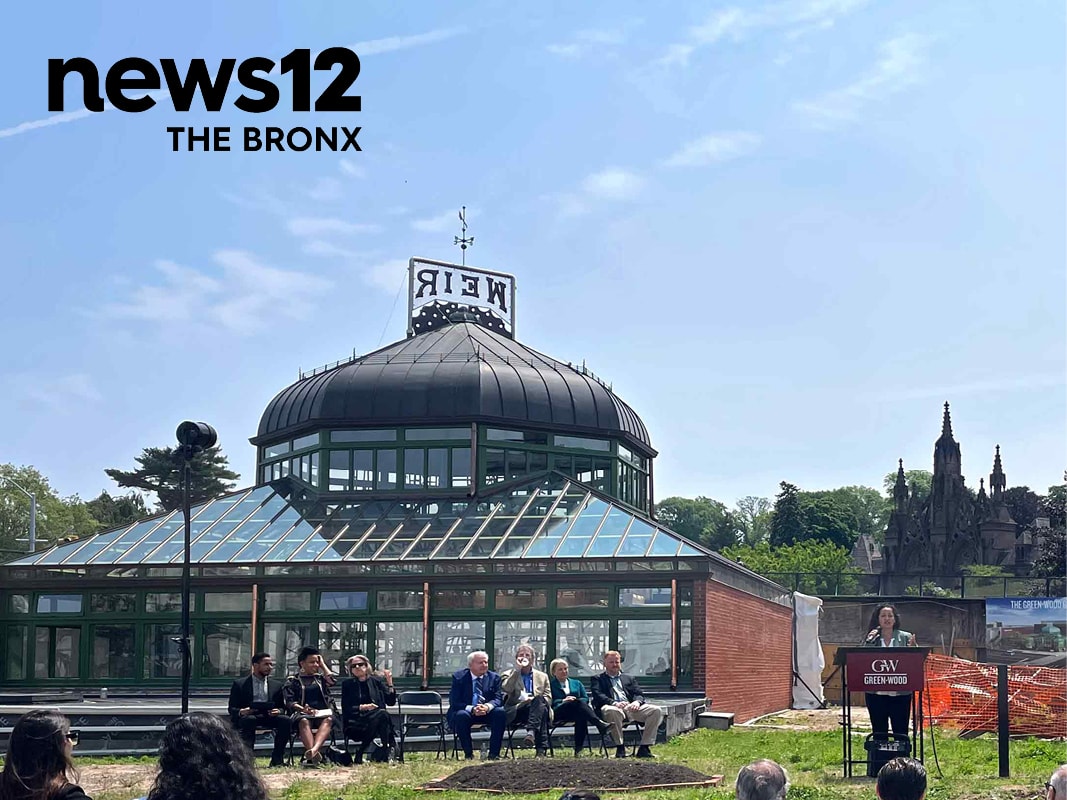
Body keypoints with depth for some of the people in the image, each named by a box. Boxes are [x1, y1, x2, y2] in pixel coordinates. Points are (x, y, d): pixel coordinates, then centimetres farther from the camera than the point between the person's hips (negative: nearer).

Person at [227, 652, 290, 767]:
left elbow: (282, 707, 17)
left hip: (268, 717, 3)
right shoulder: (239, 684, 10)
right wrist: (241, 712, -20)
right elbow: (232, 709, 5)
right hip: (248, 716, -3)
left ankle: (277, 759, -21)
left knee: (286, 720, -26)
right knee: (248, 719, -38)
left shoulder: (276, 685, 20)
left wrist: (278, 711, -9)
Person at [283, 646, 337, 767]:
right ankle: (314, 755, -58)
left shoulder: (320, 677, 27)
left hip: (323, 713, 2)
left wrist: (322, 665, 16)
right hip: (302, 713, -2)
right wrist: (303, 708, -16)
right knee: (304, 721, -38)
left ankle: (313, 750, -60)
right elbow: (289, 701, 4)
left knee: (328, 720, -35)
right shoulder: (292, 680, 18)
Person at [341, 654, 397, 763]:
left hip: (377, 719, 2)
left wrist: (389, 683, -4)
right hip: (355, 724, -2)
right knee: (382, 714, -31)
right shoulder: (347, 685, 11)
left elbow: (391, 702, 7)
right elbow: (345, 708, 0)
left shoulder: (376, 681, 15)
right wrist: (362, 707, -15)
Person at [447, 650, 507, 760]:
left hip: (487, 713, 2)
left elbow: (498, 699, -5)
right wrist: (472, 709, -27)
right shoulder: (459, 677, -2)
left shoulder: (494, 677, 6)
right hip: (466, 711, -2)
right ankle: (469, 754, -22)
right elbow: (454, 702, -10)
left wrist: (488, 707, -29)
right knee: (461, 715, -35)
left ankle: (494, 753, -21)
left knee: (501, 712, -27)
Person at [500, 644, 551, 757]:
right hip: (516, 712, -2)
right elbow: (506, 689, -7)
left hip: (539, 711, 2)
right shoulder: (508, 675, 17)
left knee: (539, 701, -34)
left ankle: (531, 731, -51)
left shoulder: (542, 676, 24)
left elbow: (548, 699, 13)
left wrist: (536, 700, -8)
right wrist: (517, 669, -6)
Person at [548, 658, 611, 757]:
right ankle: (600, 724, -52)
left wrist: (577, 701, -6)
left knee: (581, 716, -38)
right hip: (558, 714, -3)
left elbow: (586, 699, 15)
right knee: (578, 702, -35)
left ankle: (578, 749, -42)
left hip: (576, 713, 3)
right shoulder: (550, 684, 19)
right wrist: (563, 701, -12)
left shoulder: (576, 683, 30)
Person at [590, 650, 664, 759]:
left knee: (656, 710, -20)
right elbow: (598, 696, 0)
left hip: (631, 708, 4)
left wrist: (637, 702, -10)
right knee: (613, 711, -42)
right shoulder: (598, 679, 19)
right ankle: (620, 748, -28)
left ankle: (644, 748, -19)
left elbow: (639, 694, 17)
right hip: (613, 708, -4)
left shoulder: (629, 678, 30)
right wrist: (614, 703, -20)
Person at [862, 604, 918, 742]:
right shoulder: (871, 638, 7)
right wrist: (869, 642, -12)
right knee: (879, 733, 9)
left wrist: (912, 649, -17)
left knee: (901, 733, 1)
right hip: (876, 695, 1)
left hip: (900, 694, -1)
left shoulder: (905, 638, 4)